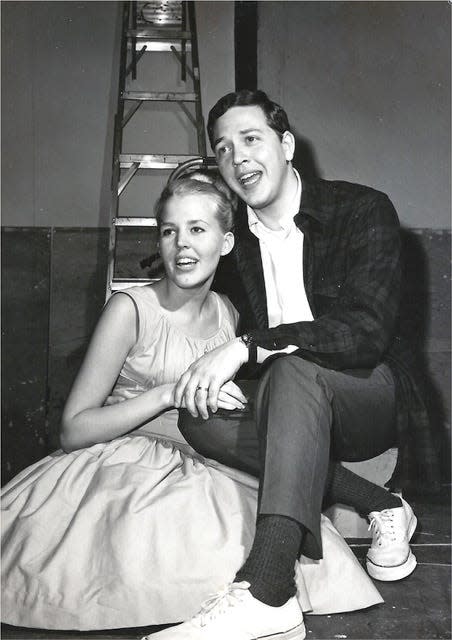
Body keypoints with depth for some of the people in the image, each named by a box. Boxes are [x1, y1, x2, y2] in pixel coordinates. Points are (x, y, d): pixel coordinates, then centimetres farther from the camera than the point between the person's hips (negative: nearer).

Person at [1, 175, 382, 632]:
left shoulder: (228, 313, 7)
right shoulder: (130, 310, -10)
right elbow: (73, 430, -12)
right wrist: (168, 393, -21)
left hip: (199, 474, 5)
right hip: (119, 470, -5)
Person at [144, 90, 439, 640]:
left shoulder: (363, 211, -10)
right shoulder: (229, 235, 4)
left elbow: (368, 331, -24)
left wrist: (248, 346, -32)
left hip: (370, 402, -5)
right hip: (292, 409, 5)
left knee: (293, 366, -36)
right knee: (200, 420, -24)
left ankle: (264, 594, -46)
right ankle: (380, 507, -17)